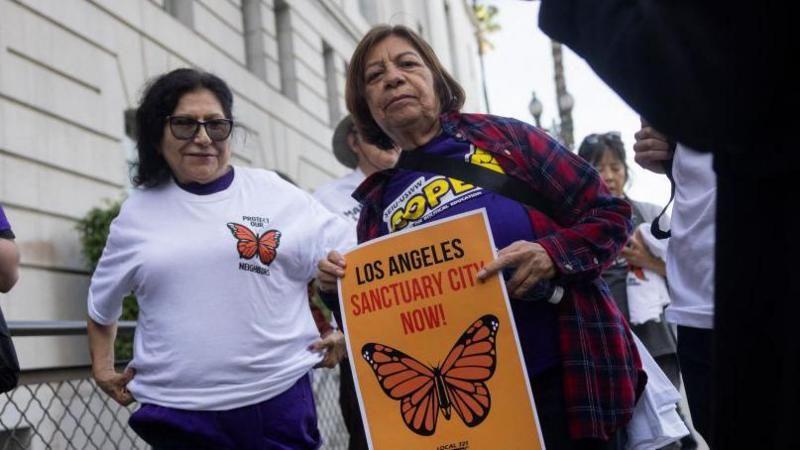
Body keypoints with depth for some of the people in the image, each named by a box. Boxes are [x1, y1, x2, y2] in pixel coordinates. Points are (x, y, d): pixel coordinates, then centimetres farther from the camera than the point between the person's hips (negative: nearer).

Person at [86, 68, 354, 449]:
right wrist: (102, 369, 17)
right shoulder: (138, 213, 7)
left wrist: (347, 332, -1)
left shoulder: (275, 194, 1)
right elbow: (102, 303, 23)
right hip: (176, 413, 1)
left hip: (279, 400, -1)